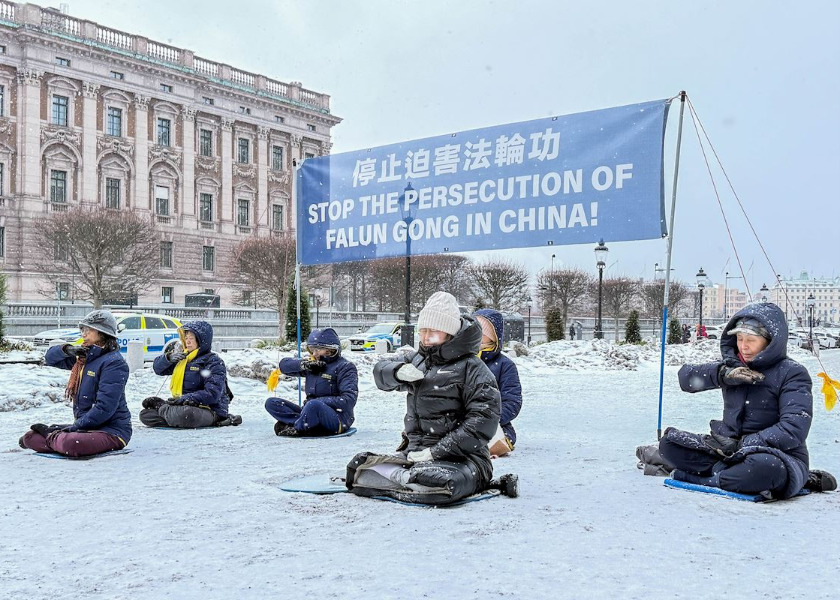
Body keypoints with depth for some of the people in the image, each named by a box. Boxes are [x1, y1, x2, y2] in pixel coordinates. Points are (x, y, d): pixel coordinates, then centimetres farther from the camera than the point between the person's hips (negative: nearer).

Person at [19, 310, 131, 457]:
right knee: (30, 437, 3)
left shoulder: (113, 362, -17)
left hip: (112, 430, -8)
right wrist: (67, 350, -2)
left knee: (70, 443, -34)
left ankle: (52, 437, -5)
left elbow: (104, 408, -23)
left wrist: (74, 427, -18)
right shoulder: (84, 357, 11)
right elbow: (50, 358, 20)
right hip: (85, 426, 8)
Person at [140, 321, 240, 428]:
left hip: (210, 410, -7)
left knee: (185, 416, -39)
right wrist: (169, 358, -3)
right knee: (145, 415, 0)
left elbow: (212, 395, -19)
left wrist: (184, 399, -23)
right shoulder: (182, 357, 15)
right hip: (183, 406, 7)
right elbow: (158, 368, 19)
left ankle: (161, 406, -8)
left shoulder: (214, 362, -9)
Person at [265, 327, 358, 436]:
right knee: (271, 403, -3)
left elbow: (348, 401, -15)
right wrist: (304, 364, -3)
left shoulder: (345, 367, -4)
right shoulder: (313, 364, 16)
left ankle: (296, 429, -14)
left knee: (313, 405, -41)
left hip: (338, 421, -8)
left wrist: (319, 401, -20)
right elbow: (284, 365, 16)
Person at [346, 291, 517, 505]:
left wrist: (436, 451, -19)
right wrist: (398, 372, -9)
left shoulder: (473, 369, -7)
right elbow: (380, 370, 17)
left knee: (436, 482, -39)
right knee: (358, 467, -10)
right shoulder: (417, 359, 15)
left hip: (460, 457, -7)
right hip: (414, 453, 7)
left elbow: (483, 421, -14)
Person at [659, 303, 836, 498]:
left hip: (779, 456, -7)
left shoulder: (792, 373, -6)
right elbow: (686, 376, 1)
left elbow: (793, 430, -18)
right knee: (669, 443, -14)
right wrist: (723, 374, -17)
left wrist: (741, 445, -23)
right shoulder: (732, 364, 10)